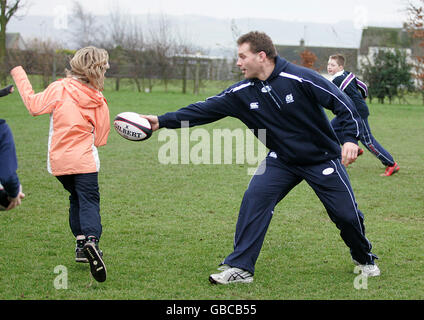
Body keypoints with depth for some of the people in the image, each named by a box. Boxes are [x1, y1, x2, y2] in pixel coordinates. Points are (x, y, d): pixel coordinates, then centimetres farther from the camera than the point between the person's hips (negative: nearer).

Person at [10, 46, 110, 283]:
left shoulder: (59, 89, -7)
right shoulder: (99, 103, -4)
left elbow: (33, 105, 0)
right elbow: (100, 139, 2)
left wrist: (18, 73, 8)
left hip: (59, 161, 3)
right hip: (84, 161, -2)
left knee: (76, 198, 22)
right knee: (90, 201, -6)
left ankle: (81, 242, 17)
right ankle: (92, 240, -33)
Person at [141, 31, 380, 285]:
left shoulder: (300, 78, -22)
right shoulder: (242, 93, -8)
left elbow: (342, 103, -19)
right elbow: (206, 109, -7)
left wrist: (351, 138, -28)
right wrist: (163, 121, -13)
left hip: (322, 158, -3)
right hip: (281, 160, 4)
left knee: (347, 214, 0)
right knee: (254, 199, -16)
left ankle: (365, 259, 30)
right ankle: (240, 267, -10)